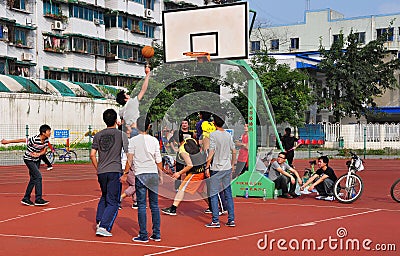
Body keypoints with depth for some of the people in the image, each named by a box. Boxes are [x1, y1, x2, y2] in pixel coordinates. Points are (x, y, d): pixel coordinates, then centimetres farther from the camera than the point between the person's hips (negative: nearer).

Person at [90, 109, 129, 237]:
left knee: (104, 197, 24)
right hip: (115, 171, -4)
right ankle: (103, 226, -9)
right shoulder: (121, 135, -2)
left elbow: (92, 155, 7)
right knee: (113, 202, 1)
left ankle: (99, 221, 14)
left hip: (101, 172, 4)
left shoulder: (98, 135, 8)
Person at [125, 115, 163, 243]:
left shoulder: (133, 140, -3)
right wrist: (160, 175, 16)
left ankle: (143, 235, 0)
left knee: (141, 205, 1)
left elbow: (129, 161, -4)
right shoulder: (154, 140, 4)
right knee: (154, 205, 8)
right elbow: (158, 161, 6)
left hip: (140, 175, -3)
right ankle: (156, 234, 11)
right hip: (153, 174, 3)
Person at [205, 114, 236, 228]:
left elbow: (211, 152, -14)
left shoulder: (213, 135, -10)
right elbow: (234, 152, 11)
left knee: (214, 195, 0)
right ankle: (231, 220, 11)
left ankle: (215, 221, -1)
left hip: (216, 169, -5)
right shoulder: (228, 135, 7)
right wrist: (232, 165, 21)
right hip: (227, 168, 5)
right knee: (228, 194, 10)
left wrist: (207, 167, -9)